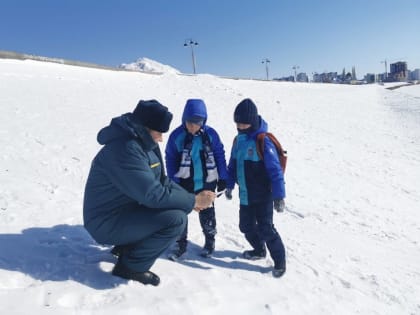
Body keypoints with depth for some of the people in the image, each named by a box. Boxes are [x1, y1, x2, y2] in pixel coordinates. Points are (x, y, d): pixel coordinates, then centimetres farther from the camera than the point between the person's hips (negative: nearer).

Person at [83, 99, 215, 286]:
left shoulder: (145, 144, 5)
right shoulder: (125, 149, -26)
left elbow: (161, 181, 10)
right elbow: (153, 195, -29)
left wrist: (190, 197, -5)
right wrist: (193, 201, -19)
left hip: (126, 210, 10)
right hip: (107, 223, -10)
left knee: (176, 208, 12)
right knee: (176, 219, -23)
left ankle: (127, 246, 17)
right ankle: (131, 265, -4)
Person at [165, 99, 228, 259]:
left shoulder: (210, 134, -12)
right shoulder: (177, 135, -13)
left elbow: (219, 155, -2)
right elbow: (170, 159, -5)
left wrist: (222, 178, 0)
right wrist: (173, 181, -7)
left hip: (206, 182, 0)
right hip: (184, 183, 0)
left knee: (207, 213, 15)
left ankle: (209, 241, 36)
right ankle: (181, 244, 24)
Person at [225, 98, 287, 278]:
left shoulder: (263, 141, -20)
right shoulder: (239, 139, 4)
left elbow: (275, 170, -21)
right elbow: (233, 164, 14)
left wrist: (279, 195, -21)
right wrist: (229, 185, 17)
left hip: (262, 196, -7)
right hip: (245, 196, 8)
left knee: (265, 229, -1)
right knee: (246, 226, 17)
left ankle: (280, 261, 19)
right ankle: (259, 250, 42)